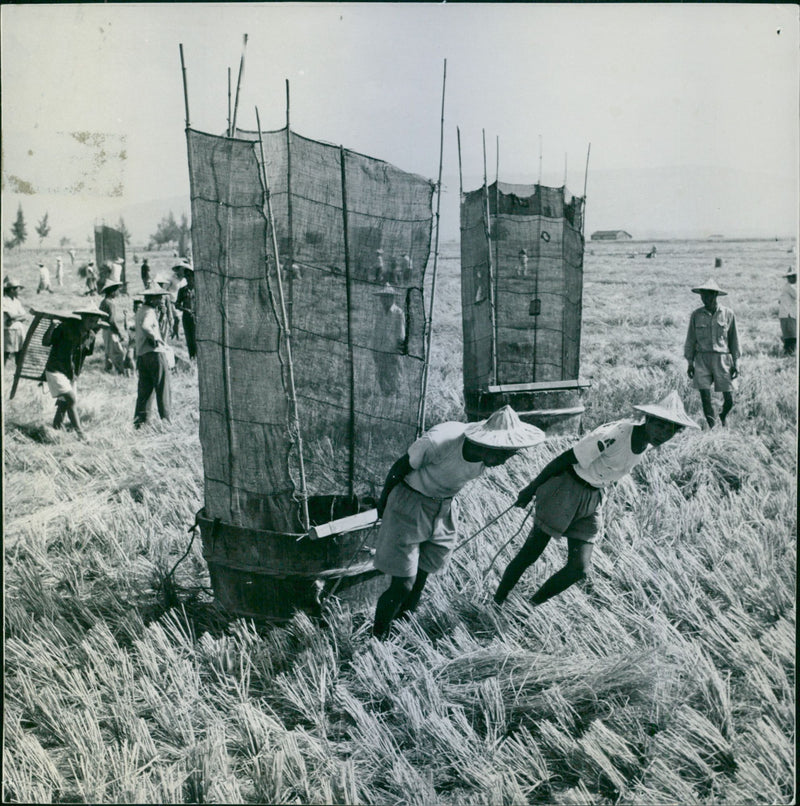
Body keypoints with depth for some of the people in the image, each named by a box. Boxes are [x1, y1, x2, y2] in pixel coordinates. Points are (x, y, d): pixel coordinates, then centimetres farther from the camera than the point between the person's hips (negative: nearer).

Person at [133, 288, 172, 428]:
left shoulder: (140, 310, 17)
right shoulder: (149, 311, -13)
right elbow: (145, 326, -32)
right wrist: (155, 338, -19)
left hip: (141, 355, 9)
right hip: (154, 353, -9)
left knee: (144, 390, 11)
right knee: (162, 389, -2)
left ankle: (139, 420, 10)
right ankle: (165, 420, 0)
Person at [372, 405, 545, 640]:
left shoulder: (486, 456, -15)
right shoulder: (438, 442, -34)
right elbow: (400, 467, -16)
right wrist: (383, 501, -1)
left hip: (443, 512, 6)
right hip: (409, 507, -6)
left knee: (420, 580, 15)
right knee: (402, 585, -4)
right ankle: (377, 639, 15)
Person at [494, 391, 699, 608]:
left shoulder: (646, 444, -2)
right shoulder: (614, 435, -27)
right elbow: (564, 458, -20)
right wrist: (531, 488, -13)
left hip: (593, 499, 7)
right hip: (565, 490, -7)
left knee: (579, 568, -1)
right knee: (529, 554, -1)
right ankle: (496, 603, 17)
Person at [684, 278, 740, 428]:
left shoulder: (728, 314, 2)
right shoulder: (696, 314, 3)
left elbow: (734, 340, 7)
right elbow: (690, 340, 9)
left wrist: (736, 363, 4)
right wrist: (689, 362, 5)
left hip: (722, 359, 0)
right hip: (702, 359, 1)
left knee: (729, 399, 0)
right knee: (705, 396, -7)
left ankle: (723, 416, 32)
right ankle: (712, 426, 6)